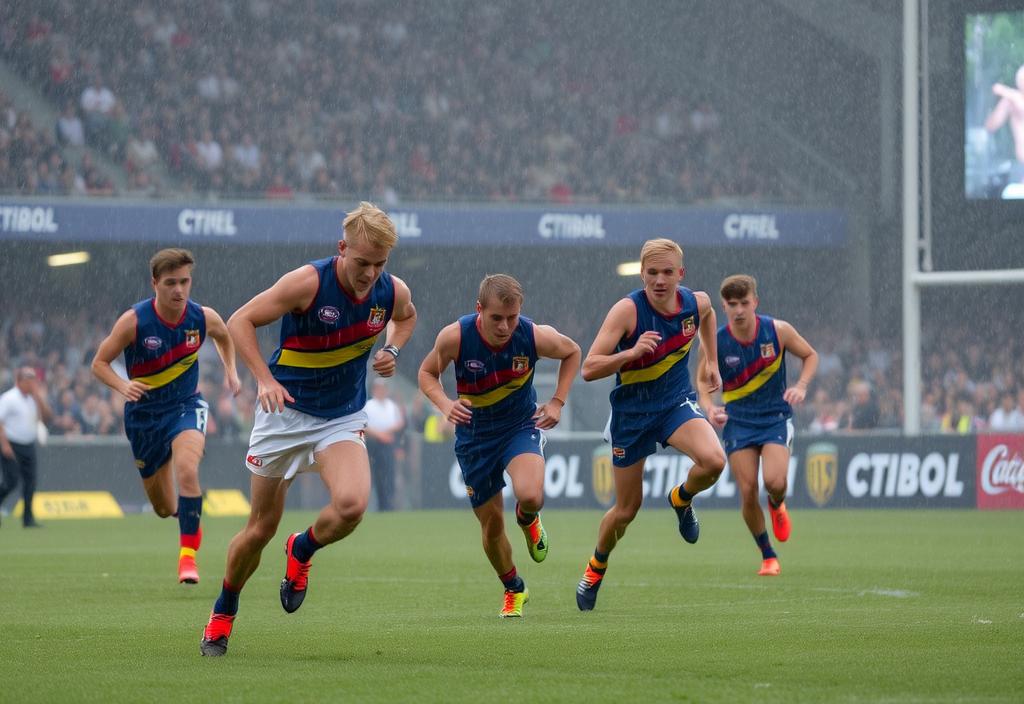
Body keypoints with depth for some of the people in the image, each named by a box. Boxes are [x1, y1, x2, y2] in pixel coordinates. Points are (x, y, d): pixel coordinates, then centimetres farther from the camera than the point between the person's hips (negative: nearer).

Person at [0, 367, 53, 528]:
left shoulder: (35, 399, 10)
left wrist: (39, 399, -8)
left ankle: (28, 517, 3)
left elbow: (47, 417, 4)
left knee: (30, 480, 0)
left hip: (28, 446, 6)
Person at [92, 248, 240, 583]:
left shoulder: (204, 317, -11)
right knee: (164, 509, 10)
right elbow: (99, 363, -11)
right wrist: (123, 386, -29)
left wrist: (230, 370, 4)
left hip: (186, 406, 0)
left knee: (186, 468, -33)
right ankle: (189, 520, 50)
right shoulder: (134, 321, -19)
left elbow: (224, 335, 15)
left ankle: (188, 554, -25)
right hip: (144, 412, 0)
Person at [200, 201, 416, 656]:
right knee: (262, 527, 4)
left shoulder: (392, 292, -8)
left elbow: (406, 316, 19)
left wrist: (392, 351, -1)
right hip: (286, 412, -3)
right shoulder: (307, 283, -22)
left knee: (352, 504, -25)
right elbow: (240, 320, -17)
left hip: (343, 419, 3)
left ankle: (302, 551, 9)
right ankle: (223, 614, 29)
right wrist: (265, 379, -28)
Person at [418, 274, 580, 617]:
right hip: (474, 432, 1)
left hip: (521, 425, -1)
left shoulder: (536, 337, -22)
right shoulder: (455, 337, -23)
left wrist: (557, 402, -7)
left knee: (530, 496, -29)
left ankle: (528, 521, 11)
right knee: (491, 524, 6)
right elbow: (427, 373, -4)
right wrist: (445, 405, -24)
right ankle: (514, 590, 35)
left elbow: (572, 352, 1)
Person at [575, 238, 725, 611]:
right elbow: (589, 369, -28)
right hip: (631, 410, -2)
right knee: (627, 508, 7)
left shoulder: (696, 302, -10)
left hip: (677, 402, 2)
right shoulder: (627, 310, -24)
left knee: (713, 461, -28)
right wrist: (632, 352, -41)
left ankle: (681, 499, 8)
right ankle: (596, 567, 38)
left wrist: (711, 360, 17)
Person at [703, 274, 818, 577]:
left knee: (774, 480, -23)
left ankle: (777, 506, 17)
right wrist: (711, 409, -19)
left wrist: (801, 386, -11)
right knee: (748, 492, -7)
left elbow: (810, 355, 6)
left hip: (776, 416, -1)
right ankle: (768, 557, 13)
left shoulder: (778, 330, -11)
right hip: (738, 421, 1)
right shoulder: (715, 343, -11)